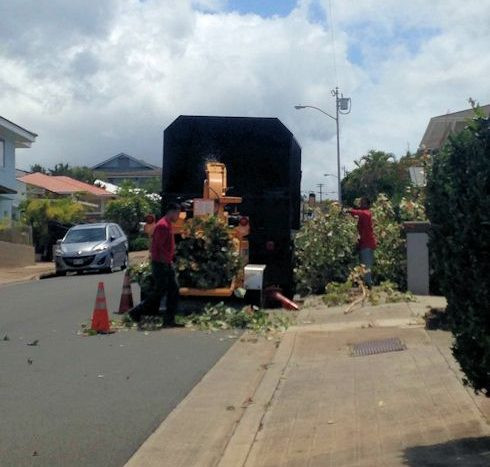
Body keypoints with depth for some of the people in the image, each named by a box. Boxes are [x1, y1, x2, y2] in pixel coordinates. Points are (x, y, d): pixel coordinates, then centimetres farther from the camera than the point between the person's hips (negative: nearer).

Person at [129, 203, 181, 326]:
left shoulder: (168, 225, 14)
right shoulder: (162, 225, -18)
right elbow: (158, 246, -23)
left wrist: (170, 259, 13)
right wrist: (167, 260, -15)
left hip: (167, 264, 10)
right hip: (160, 264, -10)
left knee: (174, 290, 6)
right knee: (159, 291, -3)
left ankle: (169, 320, 9)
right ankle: (136, 312, 9)